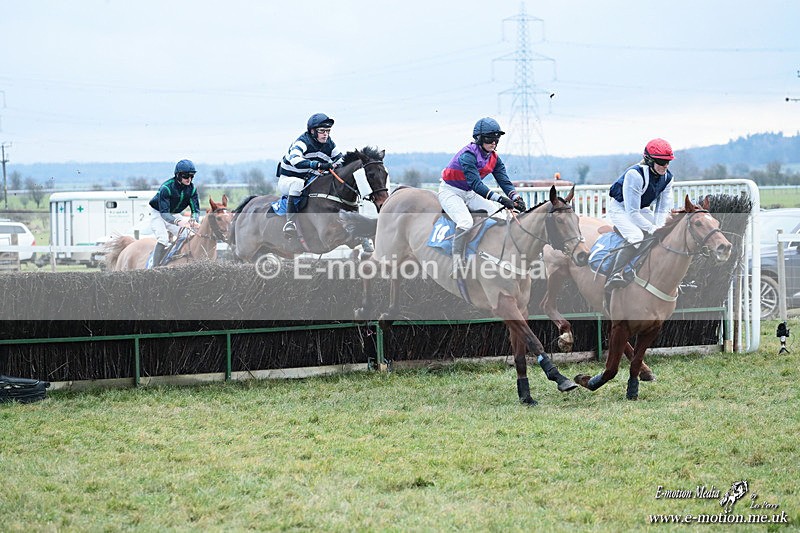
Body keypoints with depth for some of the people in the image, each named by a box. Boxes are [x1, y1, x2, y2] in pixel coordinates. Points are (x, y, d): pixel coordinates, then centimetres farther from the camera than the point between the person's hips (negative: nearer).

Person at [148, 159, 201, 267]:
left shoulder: (192, 188, -15)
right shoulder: (166, 188, -32)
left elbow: (195, 209, -15)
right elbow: (164, 213, -38)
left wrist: (193, 220, -40)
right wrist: (178, 222, -56)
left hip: (174, 214, 6)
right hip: (158, 213, -6)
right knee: (163, 238, -27)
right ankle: (155, 268, -25)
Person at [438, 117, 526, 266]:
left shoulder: (494, 158, -2)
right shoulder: (468, 155, -27)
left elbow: (504, 181, -7)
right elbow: (475, 184, -35)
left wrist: (516, 198, -28)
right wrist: (499, 198, -43)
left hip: (469, 194, 8)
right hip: (450, 192, -8)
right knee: (466, 222, -31)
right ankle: (457, 262, -25)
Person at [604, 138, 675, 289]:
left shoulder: (667, 177, -12)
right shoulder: (635, 174, -34)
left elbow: (663, 209, -9)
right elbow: (632, 212, -35)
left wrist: (659, 229, -27)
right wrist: (653, 229, -38)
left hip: (642, 209, 8)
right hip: (620, 209, -8)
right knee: (636, 237, -32)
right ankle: (615, 275, -35)